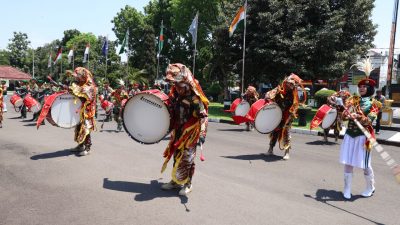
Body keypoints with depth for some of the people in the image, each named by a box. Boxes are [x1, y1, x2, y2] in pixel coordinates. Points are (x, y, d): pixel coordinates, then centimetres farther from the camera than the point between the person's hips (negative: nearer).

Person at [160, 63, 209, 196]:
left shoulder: (194, 97, -18)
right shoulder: (176, 94, 4)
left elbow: (203, 116, -21)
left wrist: (202, 134, -27)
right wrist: (171, 127, 19)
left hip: (190, 133, -7)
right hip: (178, 132, 7)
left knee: (186, 158, 1)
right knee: (176, 156, 15)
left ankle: (187, 184, 17)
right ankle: (176, 181, 30)